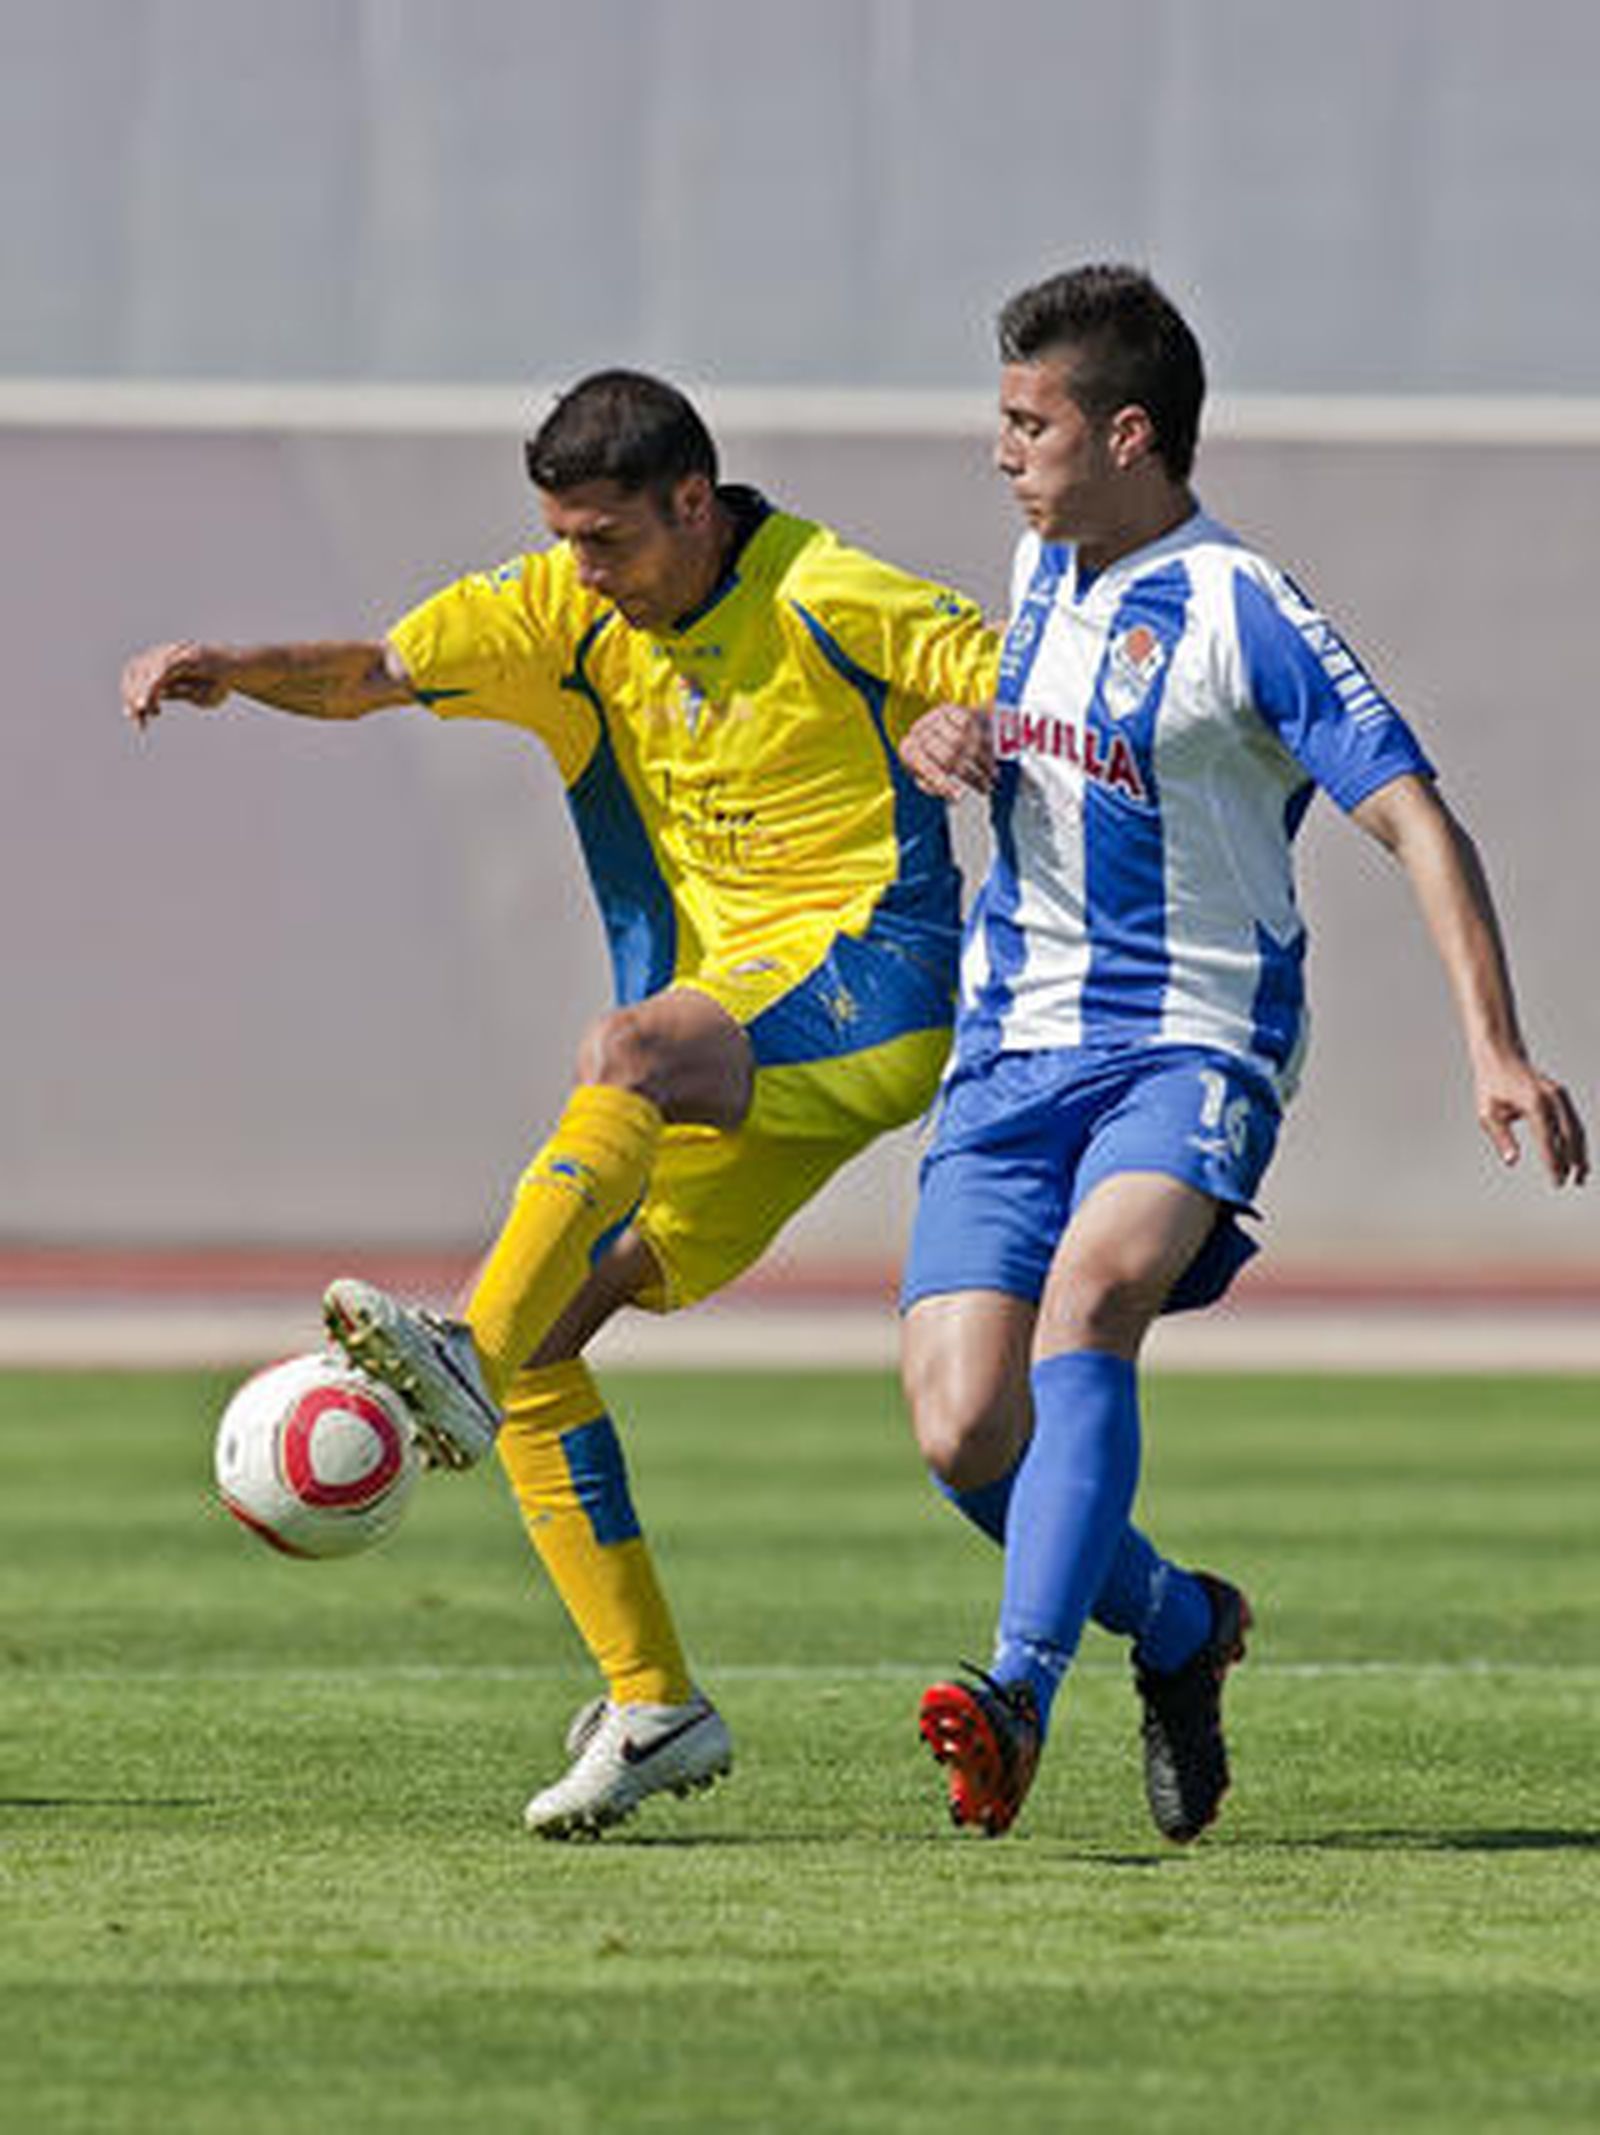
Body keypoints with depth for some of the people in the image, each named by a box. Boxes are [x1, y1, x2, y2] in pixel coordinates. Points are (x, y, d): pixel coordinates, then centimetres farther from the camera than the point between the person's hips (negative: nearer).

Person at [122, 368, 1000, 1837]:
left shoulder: (828, 600, -7)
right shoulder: (558, 616, 8)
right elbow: (368, 676, -1)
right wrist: (231, 667, -20)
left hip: (870, 975, -7)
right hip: (731, 1037, 7)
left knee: (626, 1051, -37)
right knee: (539, 1331, -6)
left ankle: (468, 1359, -51)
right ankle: (650, 1702, -2)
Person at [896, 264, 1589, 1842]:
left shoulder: (1241, 613, -11)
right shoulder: (1043, 570, 11)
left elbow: (1413, 820, -14)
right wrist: (932, 734, 8)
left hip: (1191, 1052, -6)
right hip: (1012, 1050, 6)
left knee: (1088, 1301, -35)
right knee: (963, 1432, -8)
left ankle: (1022, 1687, -42)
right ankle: (1180, 1629, 19)